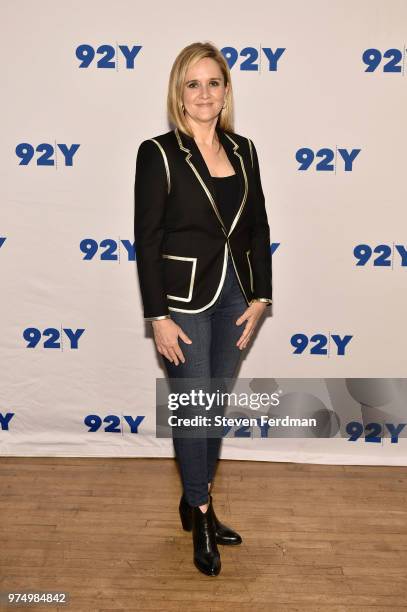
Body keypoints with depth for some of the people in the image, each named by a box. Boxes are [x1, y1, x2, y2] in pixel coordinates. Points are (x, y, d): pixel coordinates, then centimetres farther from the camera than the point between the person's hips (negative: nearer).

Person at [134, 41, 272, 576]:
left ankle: (195, 502, 34)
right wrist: (158, 318, -13)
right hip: (185, 300, -5)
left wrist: (260, 297, 3)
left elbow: (258, 227, 9)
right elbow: (147, 240, -11)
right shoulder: (159, 153, -8)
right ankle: (201, 514, 24)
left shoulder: (243, 150, 7)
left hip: (235, 297, 5)